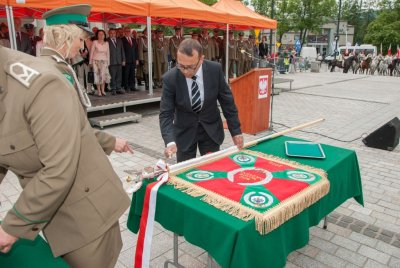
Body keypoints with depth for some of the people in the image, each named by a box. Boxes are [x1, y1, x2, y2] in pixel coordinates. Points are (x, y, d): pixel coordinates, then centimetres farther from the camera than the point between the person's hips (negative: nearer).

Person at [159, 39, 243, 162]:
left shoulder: (215, 70, -16)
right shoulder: (170, 78, -20)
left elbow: (227, 101, -6)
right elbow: (166, 114, -18)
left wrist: (235, 131, -4)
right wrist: (170, 142, -33)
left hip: (211, 129, 1)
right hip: (184, 131, -1)